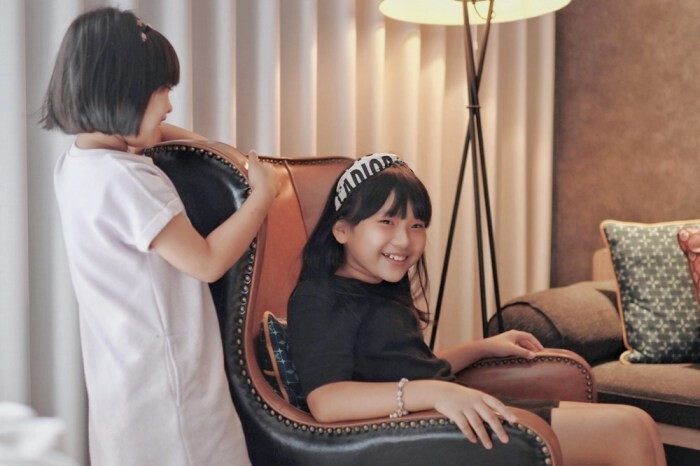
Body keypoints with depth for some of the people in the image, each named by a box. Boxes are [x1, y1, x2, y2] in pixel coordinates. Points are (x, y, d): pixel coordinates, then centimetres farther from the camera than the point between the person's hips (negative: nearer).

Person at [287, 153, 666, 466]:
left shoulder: (386, 292, 17)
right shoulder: (319, 299, -13)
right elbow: (324, 401, -29)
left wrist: (485, 347, 27)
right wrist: (435, 393, -37)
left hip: (456, 418, 10)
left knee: (635, 426, 3)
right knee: (628, 432, -10)